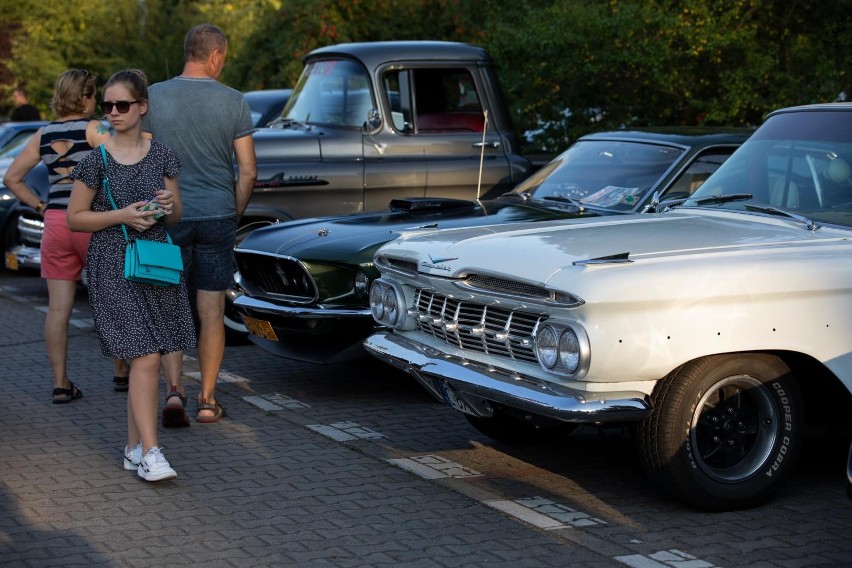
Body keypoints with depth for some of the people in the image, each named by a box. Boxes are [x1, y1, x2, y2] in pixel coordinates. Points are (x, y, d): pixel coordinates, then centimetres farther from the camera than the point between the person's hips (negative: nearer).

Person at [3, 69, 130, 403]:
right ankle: (121, 372, 21)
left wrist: (39, 206, 12)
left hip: (55, 222, 4)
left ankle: (60, 384, 4)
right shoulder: (93, 129, -7)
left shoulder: (43, 134, 9)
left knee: (58, 308, 4)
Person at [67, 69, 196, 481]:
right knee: (145, 357, -14)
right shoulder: (97, 160, -4)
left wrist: (170, 205, -10)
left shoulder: (161, 156, 6)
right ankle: (150, 453, -12)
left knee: (144, 359, 8)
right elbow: (75, 218, -1)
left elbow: (176, 216, 13)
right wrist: (122, 215, -14)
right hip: (113, 265, -4)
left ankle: (134, 448, 19)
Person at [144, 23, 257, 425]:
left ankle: (174, 389, -6)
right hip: (218, 217, 0)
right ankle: (207, 401, 13)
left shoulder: (154, 97, -4)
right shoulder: (234, 102, -4)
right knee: (212, 312, 8)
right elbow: (247, 171, -3)